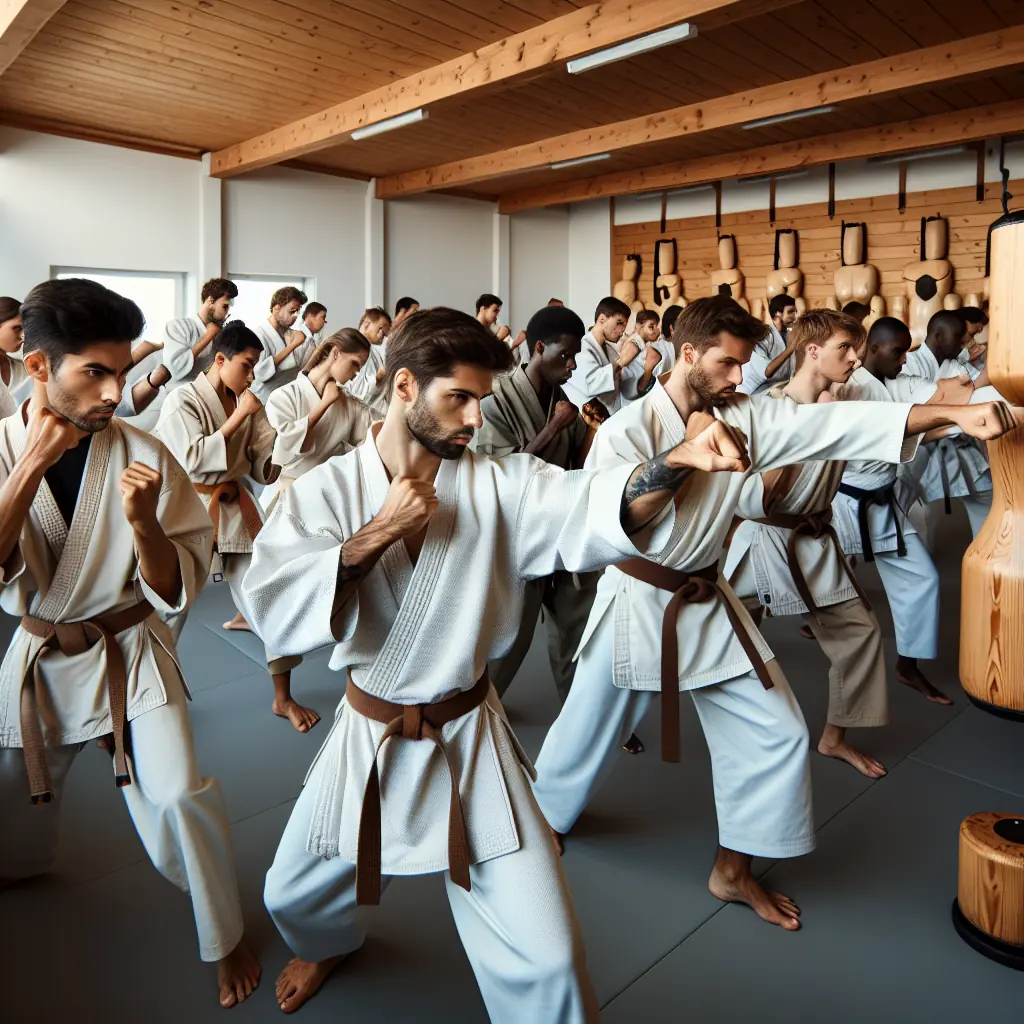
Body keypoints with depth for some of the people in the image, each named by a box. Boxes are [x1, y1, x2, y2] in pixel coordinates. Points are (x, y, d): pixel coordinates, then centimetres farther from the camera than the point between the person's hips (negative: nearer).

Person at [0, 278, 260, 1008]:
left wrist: (142, 522, -33)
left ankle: (224, 936, 14)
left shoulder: (142, 455, -16)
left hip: (129, 655, -2)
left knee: (180, 797, -13)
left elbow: (176, 589, -14)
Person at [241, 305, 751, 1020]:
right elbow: (275, 610, -19)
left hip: (469, 741, -1)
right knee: (295, 897, 23)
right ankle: (329, 944, 60)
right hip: (368, 738, 2)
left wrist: (678, 459, -44)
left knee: (545, 957, -3)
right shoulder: (326, 491, -8)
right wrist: (376, 535, -26)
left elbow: (597, 510, -26)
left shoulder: (500, 483, -9)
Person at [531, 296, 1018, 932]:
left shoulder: (745, 418, -4)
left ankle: (734, 870, 26)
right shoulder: (628, 430, -16)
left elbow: (840, 423, -12)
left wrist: (956, 412, -21)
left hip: (707, 602, 5)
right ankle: (547, 819, 44)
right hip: (637, 605, -5)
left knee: (776, 732, 6)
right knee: (590, 732, 12)